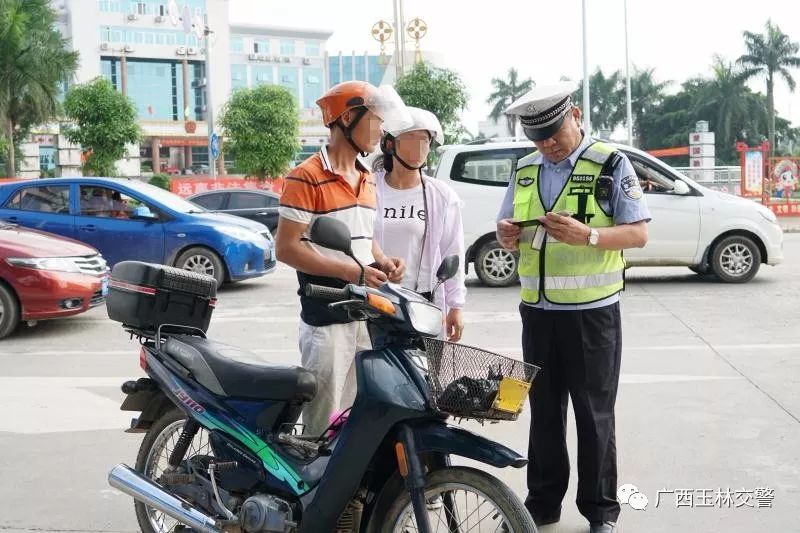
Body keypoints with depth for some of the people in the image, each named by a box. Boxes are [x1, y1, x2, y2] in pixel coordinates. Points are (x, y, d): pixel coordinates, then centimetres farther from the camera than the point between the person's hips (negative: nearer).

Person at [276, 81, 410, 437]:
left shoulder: (367, 179, 15)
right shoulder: (307, 177, -11)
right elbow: (285, 247, -14)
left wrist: (382, 262, 4)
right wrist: (348, 271, -19)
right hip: (326, 318, -8)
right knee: (326, 425, -2)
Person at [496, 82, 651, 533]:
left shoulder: (610, 164, -5)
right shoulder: (525, 169, 10)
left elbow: (639, 234, -10)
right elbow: (509, 233, 16)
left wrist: (587, 234, -26)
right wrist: (508, 235, -8)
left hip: (592, 313, -5)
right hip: (538, 310, 5)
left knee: (594, 414, 5)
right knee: (544, 411, 13)